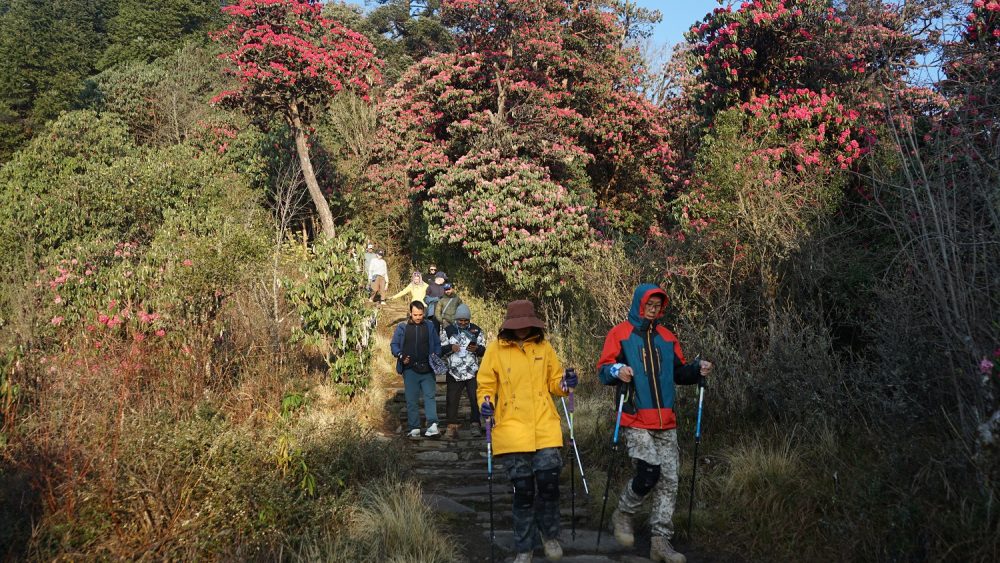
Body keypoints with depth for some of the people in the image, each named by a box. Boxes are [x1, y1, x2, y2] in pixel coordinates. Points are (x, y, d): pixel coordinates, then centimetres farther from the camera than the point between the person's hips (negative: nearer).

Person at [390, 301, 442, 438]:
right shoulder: (402, 327, 4)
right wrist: (401, 356, -10)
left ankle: (432, 425, -17)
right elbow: (394, 344, 7)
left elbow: (437, 344, 14)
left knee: (430, 395, -12)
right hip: (410, 369, 0)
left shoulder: (429, 326, 8)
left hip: (427, 369, 0)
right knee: (411, 399, 3)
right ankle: (414, 428, 8)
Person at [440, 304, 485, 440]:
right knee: (452, 400, 1)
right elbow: (440, 350, 7)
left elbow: (483, 350, 10)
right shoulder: (448, 331, 6)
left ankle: (475, 424, 4)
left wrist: (476, 349, -13)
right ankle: (452, 427, 10)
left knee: (475, 399, -4)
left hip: (472, 372, 0)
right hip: (454, 372, 0)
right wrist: (451, 348, -13)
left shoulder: (476, 330, 8)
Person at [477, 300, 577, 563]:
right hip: (512, 430, -1)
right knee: (523, 490, 3)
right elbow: (486, 386, 4)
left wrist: (564, 383, -7)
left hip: (545, 428, 1)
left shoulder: (544, 347, 7)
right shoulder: (495, 349, 0)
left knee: (548, 483, -6)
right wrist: (486, 402, -16)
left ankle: (549, 535, 22)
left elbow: (553, 381, 15)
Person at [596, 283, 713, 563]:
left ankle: (661, 540, 12)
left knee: (669, 480, 3)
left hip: (666, 423, 5)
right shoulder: (620, 333, 1)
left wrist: (696, 370, 0)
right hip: (635, 420, -5)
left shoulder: (667, 337, 16)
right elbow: (603, 368, -2)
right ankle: (622, 515, 14)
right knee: (649, 472, -15)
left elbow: (678, 371, 19)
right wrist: (617, 371, -23)